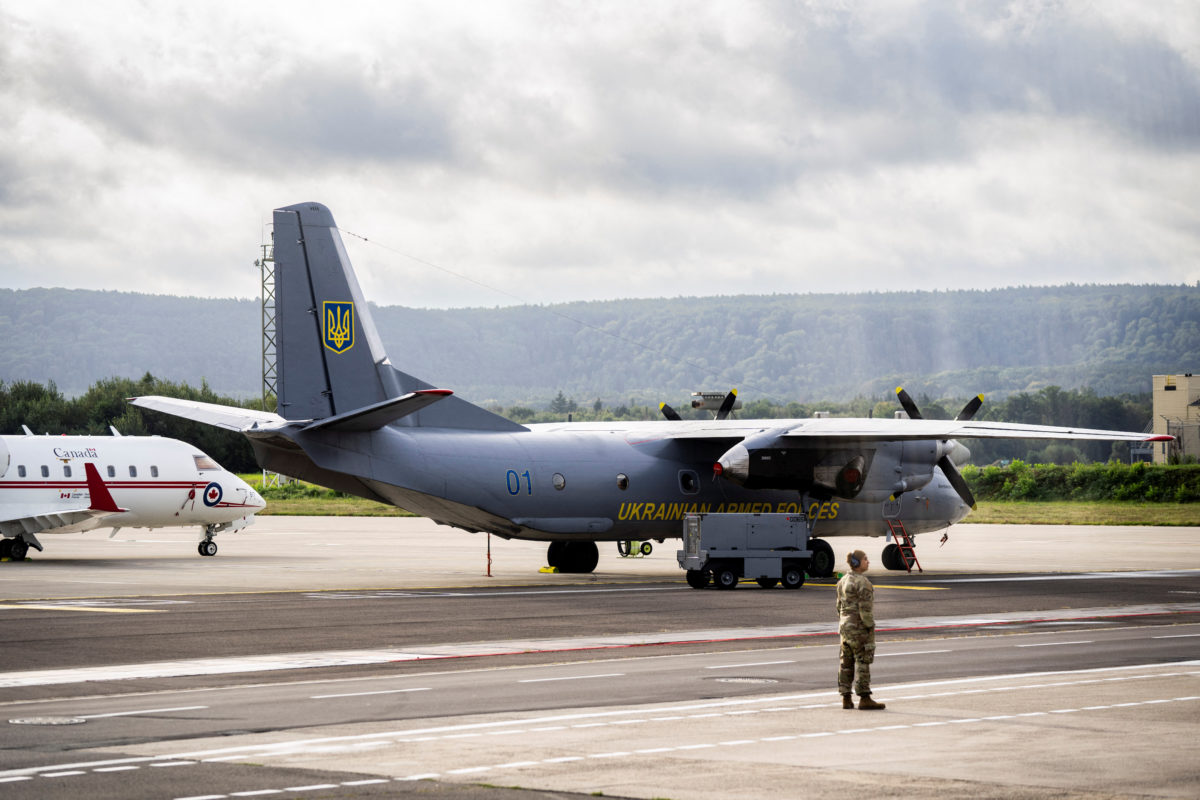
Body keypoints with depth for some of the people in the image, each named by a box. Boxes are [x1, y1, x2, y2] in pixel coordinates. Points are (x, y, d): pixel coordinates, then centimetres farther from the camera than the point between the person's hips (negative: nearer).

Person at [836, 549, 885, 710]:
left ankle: (846, 699, 11)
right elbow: (865, 608, -19)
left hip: (846, 626, 8)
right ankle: (864, 699, -3)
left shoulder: (843, 581, 10)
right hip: (860, 627, -8)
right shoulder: (862, 582, -16)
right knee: (863, 662, -4)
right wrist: (870, 627, -14)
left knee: (847, 663, 9)